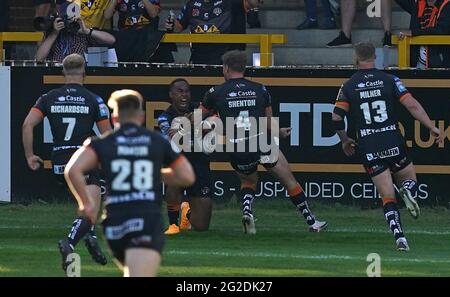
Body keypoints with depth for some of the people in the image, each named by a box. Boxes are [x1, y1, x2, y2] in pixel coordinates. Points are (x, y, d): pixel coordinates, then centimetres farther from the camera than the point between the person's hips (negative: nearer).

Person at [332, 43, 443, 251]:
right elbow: (412, 105, -7)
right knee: (409, 179, 19)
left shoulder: (348, 87, 3)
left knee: (387, 197, 4)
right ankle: (408, 190, -18)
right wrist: (432, 127, -2)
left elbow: (336, 118, 0)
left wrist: (345, 140, 17)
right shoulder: (390, 80, 2)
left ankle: (399, 236, -15)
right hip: (393, 143, 0)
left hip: (368, 149, 0)